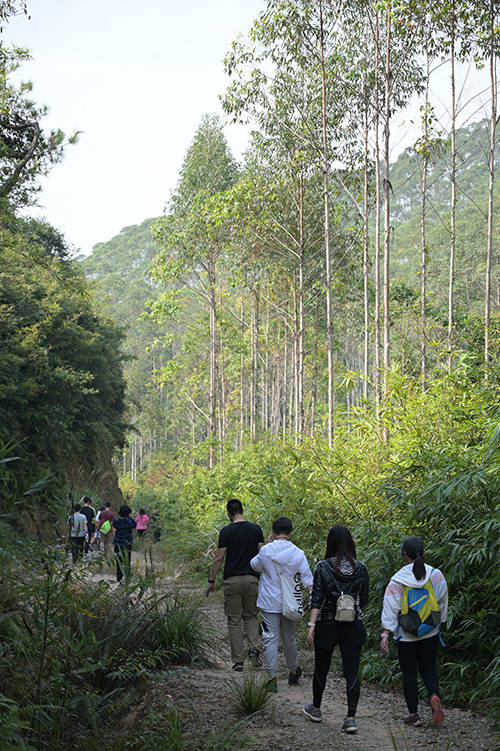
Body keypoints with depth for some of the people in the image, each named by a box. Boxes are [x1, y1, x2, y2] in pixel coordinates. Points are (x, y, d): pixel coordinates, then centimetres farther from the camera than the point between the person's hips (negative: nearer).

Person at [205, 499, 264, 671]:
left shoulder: (226, 531, -5)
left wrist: (211, 581, 2)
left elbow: (219, 558, -6)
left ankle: (238, 660, 3)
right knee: (251, 617, 16)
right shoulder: (255, 529, 3)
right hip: (252, 579, 2)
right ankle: (253, 648, -6)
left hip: (232, 580, -2)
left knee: (234, 620, 5)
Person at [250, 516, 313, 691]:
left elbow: (255, 565, 12)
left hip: (269, 604, -2)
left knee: (270, 639, 2)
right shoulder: (298, 553, -9)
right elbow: (308, 581, -7)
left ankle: (272, 677, -4)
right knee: (289, 639, 17)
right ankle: (293, 671, 34)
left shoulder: (266, 551, -10)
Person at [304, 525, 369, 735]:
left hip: (327, 625, -1)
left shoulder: (323, 567, -9)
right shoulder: (360, 568, -2)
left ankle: (316, 709, 34)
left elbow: (316, 599, -12)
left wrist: (312, 625, -10)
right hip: (353, 628, 1)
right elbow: (364, 599, 7)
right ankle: (351, 717, -3)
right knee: (352, 671, 3)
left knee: (321, 667, 16)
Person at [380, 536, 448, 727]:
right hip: (430, 633, 3)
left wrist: (385, 634, -10)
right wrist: (439, 624, 19)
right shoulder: (436, 575, -5)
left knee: (409, 673, 8)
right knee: (428, 668, 16)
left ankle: (413, 714, 9)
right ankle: (434, 696, -13)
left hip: (406, 635, -2)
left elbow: (390, 609, -13)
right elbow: (443, 602, 5)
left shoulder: (398, 580, -13)